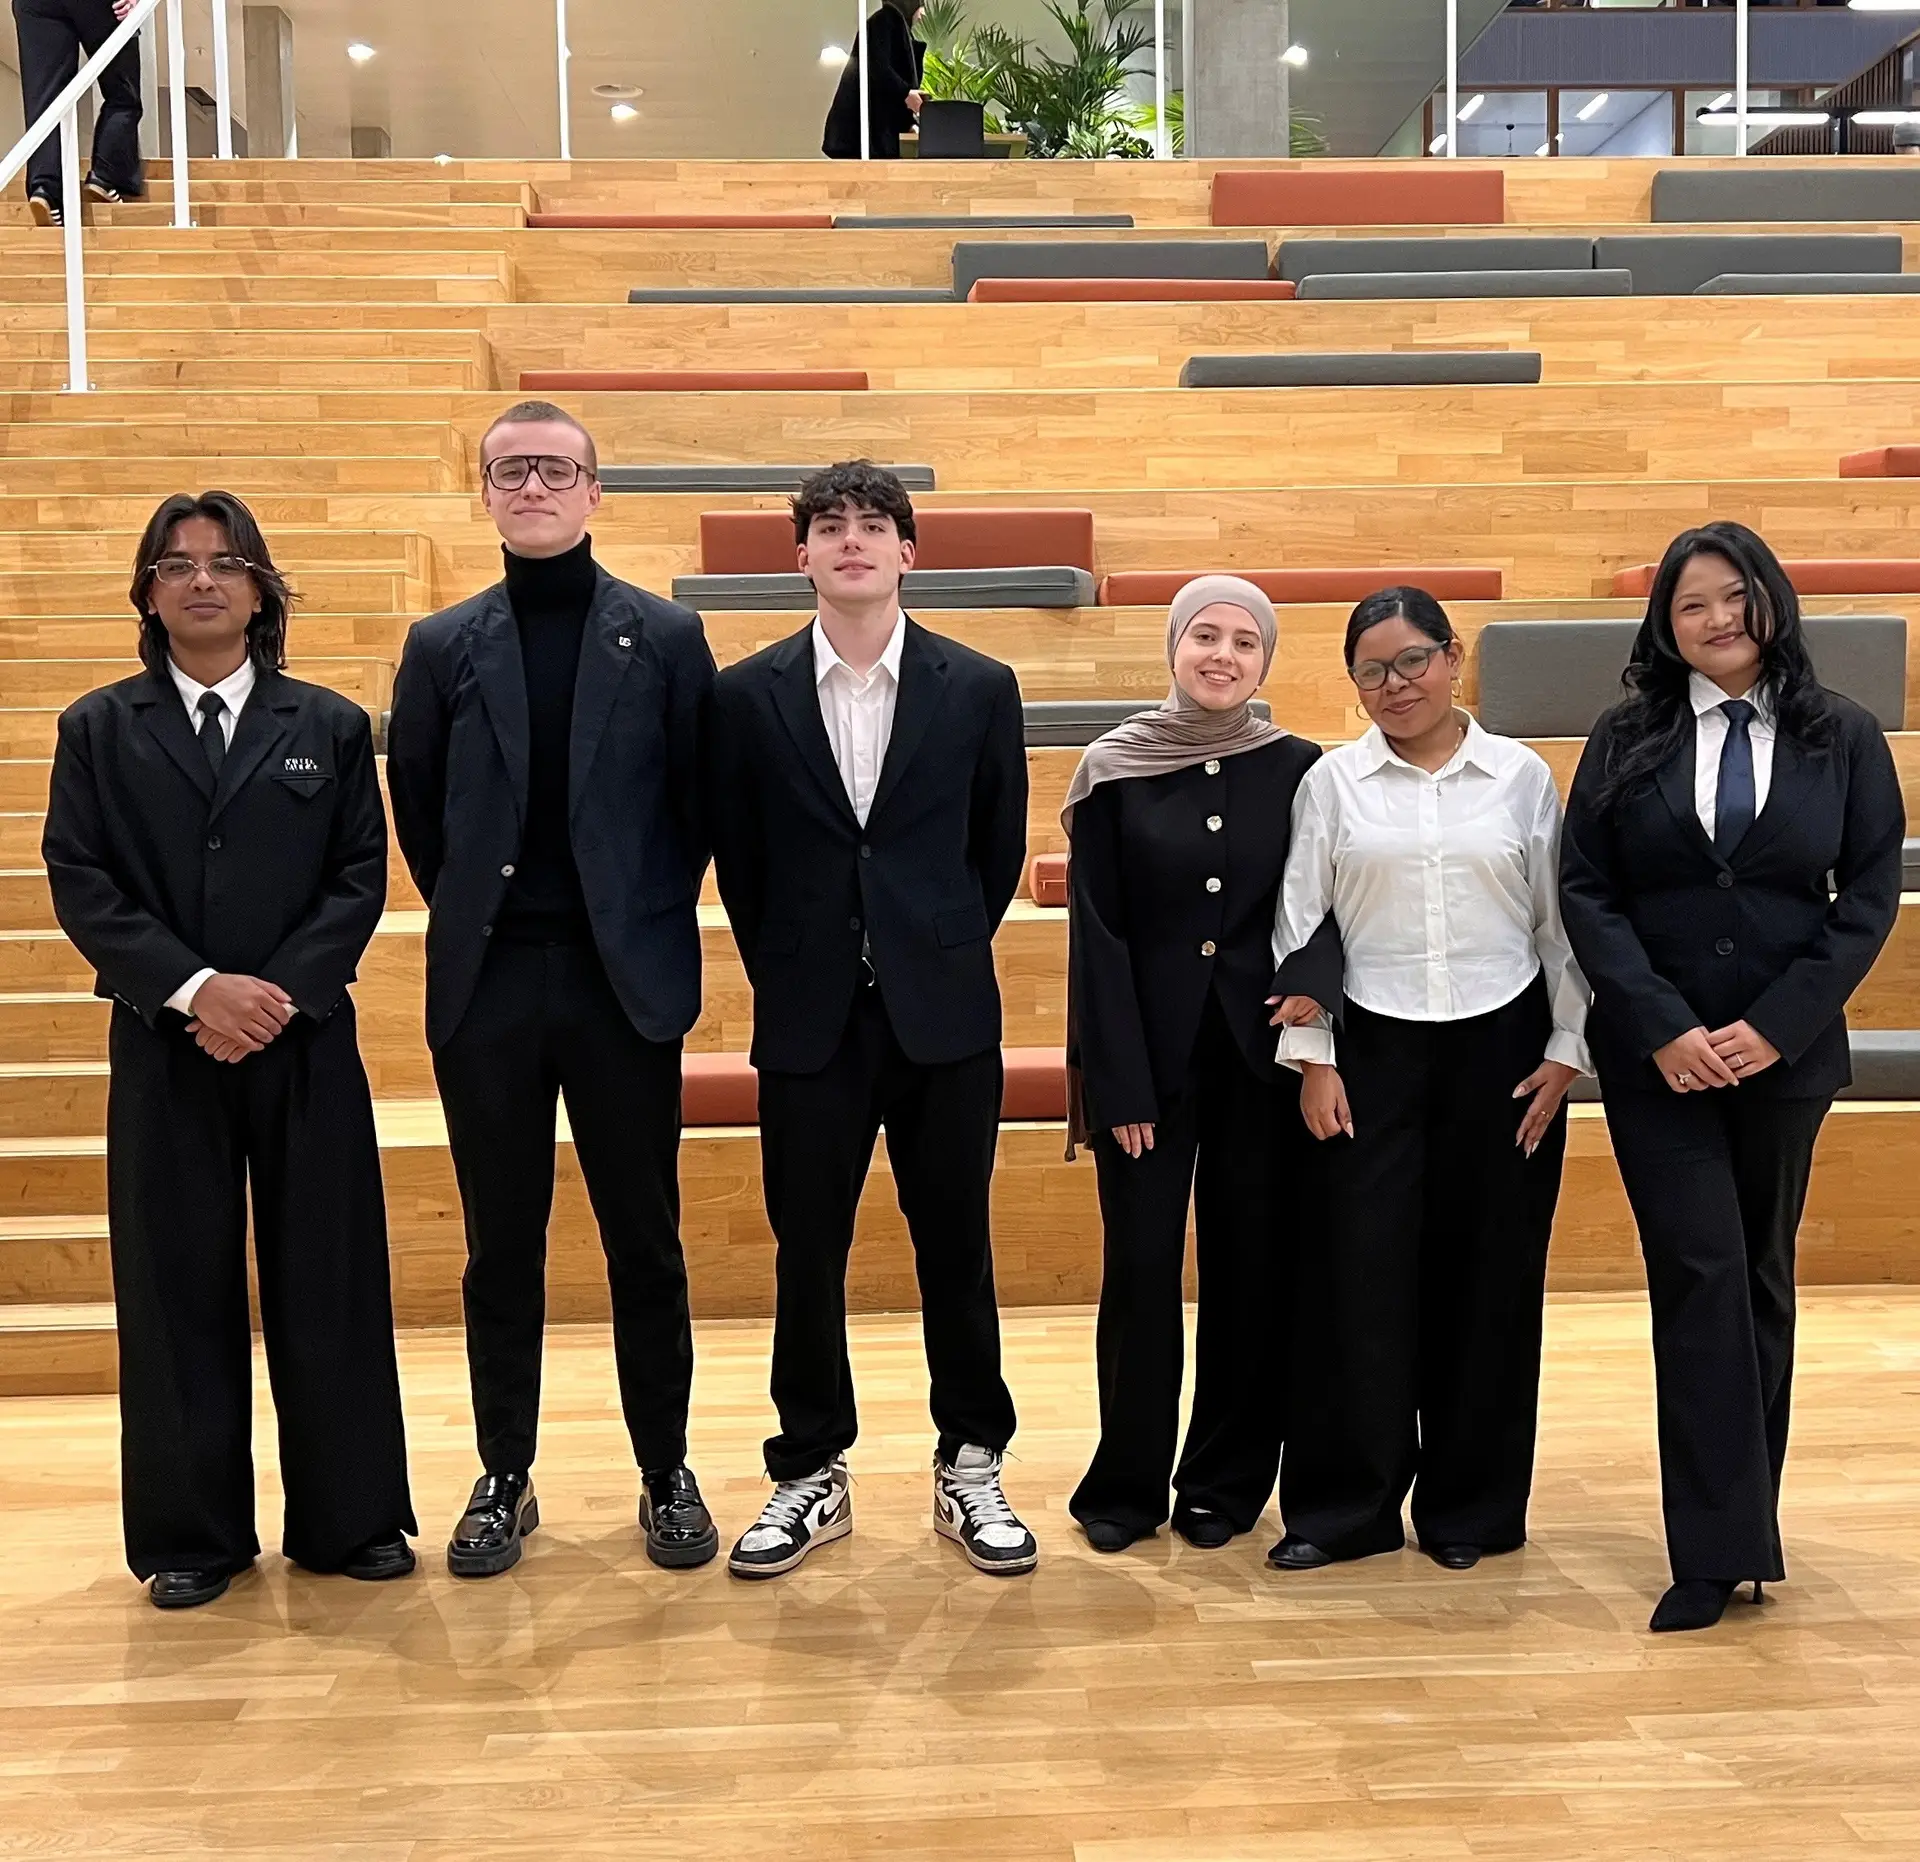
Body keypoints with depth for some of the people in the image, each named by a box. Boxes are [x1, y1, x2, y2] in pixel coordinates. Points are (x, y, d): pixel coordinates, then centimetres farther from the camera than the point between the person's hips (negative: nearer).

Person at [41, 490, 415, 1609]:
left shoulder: (329, 727, 8)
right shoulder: (99, 731, 7)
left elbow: (362, 878, 1)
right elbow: (80, 886, -1)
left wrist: (283, 992, -13)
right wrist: (195, 989, -14)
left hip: (308, 1044, 0)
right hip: (161, 1049, 0)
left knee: (330, 1282, 5)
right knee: (178, 1293, 5)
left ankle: (350, 1519, 17)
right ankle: (194, 1536, 18)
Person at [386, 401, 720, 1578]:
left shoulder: (666, 637, 1)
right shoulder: (444, 645, 6)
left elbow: (698, 802, 4)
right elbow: (418, 807, 12)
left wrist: (649, 921, 5)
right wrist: (474, 912, 10)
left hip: (626, 981, -1)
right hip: (488, 984, 2)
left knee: (647, 1244, 7)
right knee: (502, 1249, 10)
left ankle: (668, 1474, 22)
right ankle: (505, 1480, 23)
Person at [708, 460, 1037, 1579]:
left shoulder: (980, 689, 1)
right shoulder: (749, 695, 1)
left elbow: (1002, 849, 9)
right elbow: (737, 858, 7)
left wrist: (947, 953, 10)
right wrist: (786, 975, 8)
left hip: (945, 1017, 0)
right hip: (811, 1021, 0)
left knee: (957, 1245, 8)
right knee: (807, 1254, 8)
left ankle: (971, 1468, 24)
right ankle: (812, 1477, 23)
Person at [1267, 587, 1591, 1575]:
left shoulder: (1522, 776, 4)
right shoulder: (1332, 782, 3)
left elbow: (1559, 924, 6)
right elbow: (1299, 926, 3)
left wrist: (1565, 1049, 2)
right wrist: (1314, 1059, -2)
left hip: (1502, 1047, 1)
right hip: (1374, 1049, 0)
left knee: (1489, 1276, 4)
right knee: (1360, 1272, -2)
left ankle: (1471, 1503, 18)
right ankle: (1346, 1502, 10)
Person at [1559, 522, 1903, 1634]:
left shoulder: (1842, 738, 3)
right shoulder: (1629, 739, 2)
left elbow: (1870, 895, -1)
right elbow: (1586, 891, -2)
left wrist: (1774, 1024, -11)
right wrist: (1663, 1026, -12)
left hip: (1785, 1048, 1)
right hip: (1656, 1052, -1)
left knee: (1761, 1279, 11)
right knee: (1701, 1280, -6)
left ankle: (1744, 1518, 25)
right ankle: (1721, 1549, -2)